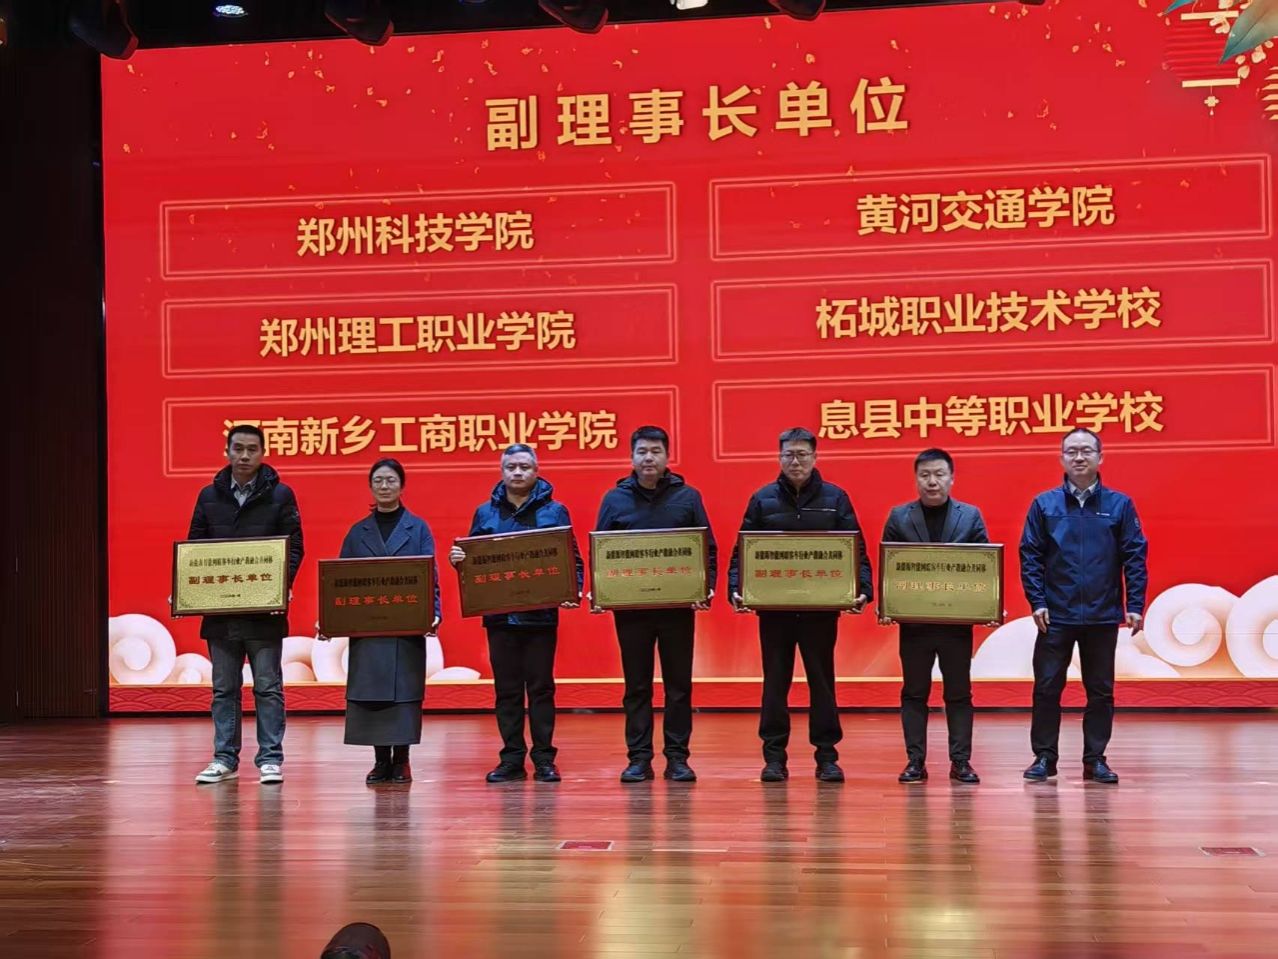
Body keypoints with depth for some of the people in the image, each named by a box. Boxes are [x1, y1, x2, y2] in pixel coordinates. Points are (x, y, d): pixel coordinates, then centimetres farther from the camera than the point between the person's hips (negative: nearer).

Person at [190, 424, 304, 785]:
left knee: (268, 687, 1)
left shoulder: (280, 495, 1)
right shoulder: (209, 496, 9)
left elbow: (294, 547, 0)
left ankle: (270, 759, 7)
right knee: (224, 688, 9)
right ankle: (224, 759, 15)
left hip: (264, 609, -3)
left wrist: (283, 584, -16)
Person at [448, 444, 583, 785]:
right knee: (506, 689, 6)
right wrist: (458, 559, -9)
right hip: (499, 614, 2)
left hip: (541, 614, -2)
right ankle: (511, 759, 12)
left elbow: (573, 559, 2)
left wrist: (574, 590, -14)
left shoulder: (554, 511, 4)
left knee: (541, 687, 2)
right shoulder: (485, 513, 10)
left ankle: (544, 759, 8)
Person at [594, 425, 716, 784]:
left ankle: (677, 757, 11)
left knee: (679, 684, 4)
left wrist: (707, 587, -8)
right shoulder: (615, 499, 7)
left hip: (678, 606, 0)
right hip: (630, 606, 0)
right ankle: (638, 758, 10)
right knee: (636, 686, 5)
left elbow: (709, 549, 6)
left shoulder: (687, 497, 5)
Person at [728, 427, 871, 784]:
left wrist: (863, 589, -12)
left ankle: (827, 756, 13)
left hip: (821, 608, 0)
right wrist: (736, 588, -11)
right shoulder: (762, 499, 5)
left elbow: (857, 551, 2)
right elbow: (742, 551, 3)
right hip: (773, 607, 0)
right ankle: (774, 757, 12)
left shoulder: (835, 499, 4)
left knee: (822, 681, 6)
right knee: (775, 682, 6)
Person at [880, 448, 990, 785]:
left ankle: (960, 761, 10)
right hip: (913, 619, 0)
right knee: (914, 692, 5)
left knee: (959, 692, 5)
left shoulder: (971, 516, 5)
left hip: (957, 620, 0)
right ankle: (915, 761, 10)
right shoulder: (899, 517, 4)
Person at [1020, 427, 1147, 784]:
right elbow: (1030, 556, 1)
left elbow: (1135, 557, 2)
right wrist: (1037, 602, -7)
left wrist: (1135, 606, -5)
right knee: (1047, 688, 3)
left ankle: (1095, 759, 17)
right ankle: (1044, 757, 12)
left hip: (1103, 616, 0)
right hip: (1056, 616, 0)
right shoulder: (1044, 504, 3)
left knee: (1101, 690, 7)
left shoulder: (1120, 505, 2)